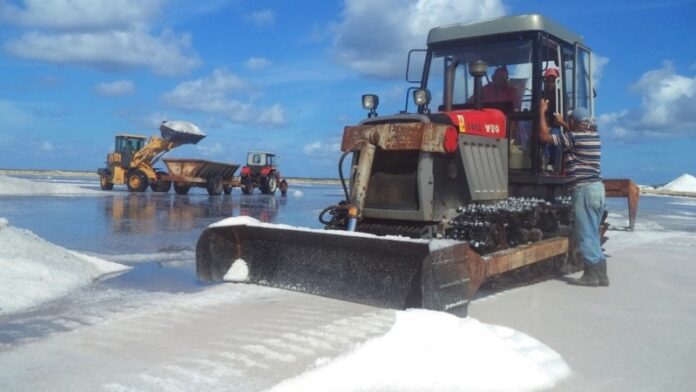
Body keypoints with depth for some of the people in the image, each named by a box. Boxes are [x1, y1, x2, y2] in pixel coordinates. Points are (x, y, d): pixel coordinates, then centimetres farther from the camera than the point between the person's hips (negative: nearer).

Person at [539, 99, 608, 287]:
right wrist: (562, 123, 40)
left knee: (585, 234, -3)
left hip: (584, 189, -8)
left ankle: (591, 274, -1)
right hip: (598, 187, 8)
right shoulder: (594, 135, 12)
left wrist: (542, 112, 0)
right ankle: (601, 273, 16)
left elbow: (545, 136, -10)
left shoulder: (573, 137, -11)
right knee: (593, 234, 14)